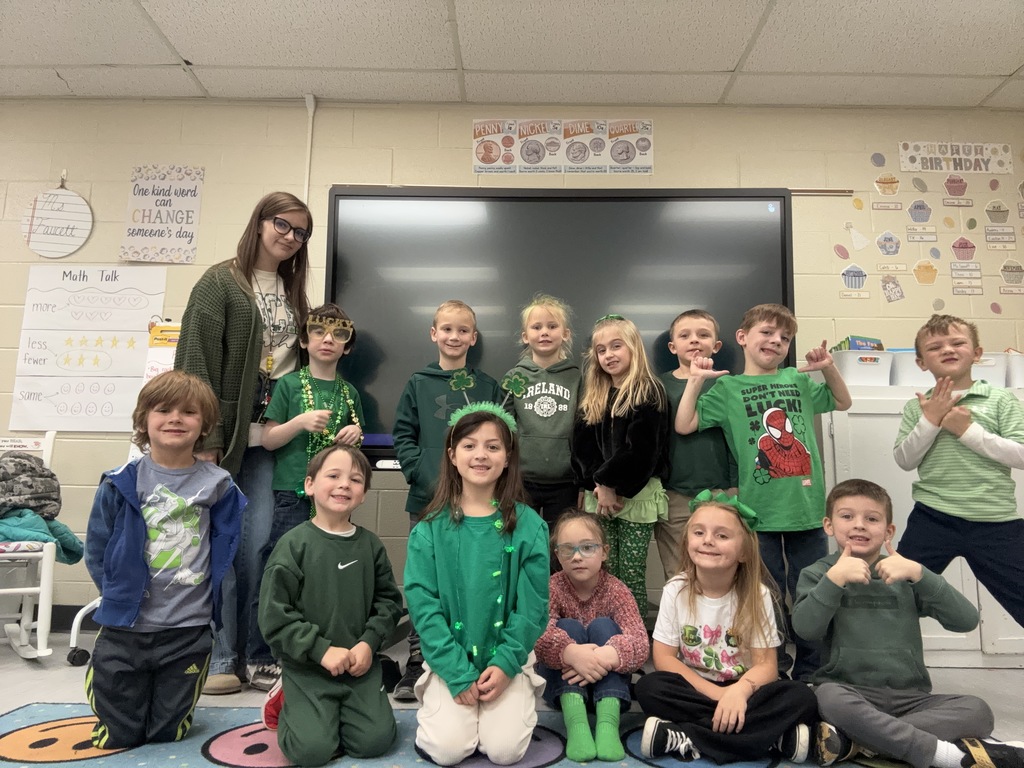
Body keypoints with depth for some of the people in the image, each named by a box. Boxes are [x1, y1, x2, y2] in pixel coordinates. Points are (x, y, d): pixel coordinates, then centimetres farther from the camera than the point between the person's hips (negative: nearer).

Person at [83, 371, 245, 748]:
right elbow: (96, 551, 0)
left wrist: (208, 595, -2)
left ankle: (172, 694, 46)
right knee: (118, 737, 14)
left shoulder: (218, 485, -5)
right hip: (124, 626, 0)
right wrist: (120, 595, -1)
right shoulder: (120, 483, -8)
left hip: (189, 628, 1)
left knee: (168, 733, 14)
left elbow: (224, 549, 2)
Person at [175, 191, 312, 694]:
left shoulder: (292, 292, 17)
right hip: (225, 434, -5)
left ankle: (251, 653, 18)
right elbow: (197, 361, -9)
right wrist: (206, 439, -14)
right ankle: (218, 658, 12)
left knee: (257, 546, 6)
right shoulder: (220, 282, -2)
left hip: (269, 437, 5)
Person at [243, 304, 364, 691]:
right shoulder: (290, 384, 1)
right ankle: (261, 659, 13)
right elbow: (268, 439, 0)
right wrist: (301, 421, -16)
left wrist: (355, 435, -1)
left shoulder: (349, 393, 12)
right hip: (293, 495, -3)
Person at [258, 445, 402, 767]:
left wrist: (368, 642, -10)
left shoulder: (370, 545, 1)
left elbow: (388, 601, 6)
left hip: (361, 664, 3)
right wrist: (322, 650, -17)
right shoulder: (294, 544, -11)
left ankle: (337, 712, 23)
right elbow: (274, 616, -12)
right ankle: (287, 700, 17)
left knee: (375, 741, -8)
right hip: (306, 666, -3)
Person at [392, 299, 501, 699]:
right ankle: (416, 664, 21)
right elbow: (403, 436, 2)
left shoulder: (487, 387, 6)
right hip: (427, 500, 0)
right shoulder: (418, 383, 5)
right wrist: (425, 476, -11)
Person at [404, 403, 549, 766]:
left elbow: (533, 604, -5)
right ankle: (435, 708, 18)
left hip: (507, 658, 0)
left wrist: (505, 663, -14)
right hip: (450, 660, 0)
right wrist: (459, 673, -14)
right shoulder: (430, 528, -5)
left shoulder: (528, 525, -6)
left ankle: (520, 701, 18)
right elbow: (423, 603, -8)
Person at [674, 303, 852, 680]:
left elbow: (844, 402, 22)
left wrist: (829, 368, 5)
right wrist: (695, 381, -16)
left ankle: (810, 675, 28)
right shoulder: (728, 387, -1)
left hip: (807, 507, 3)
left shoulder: (799, 380, 9)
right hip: (760, 512, -3)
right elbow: (684, 425, -8)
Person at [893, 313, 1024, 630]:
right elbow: (904, 460, -1)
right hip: (932, 518, 1)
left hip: (995, 522, -1)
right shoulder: (918, 407, 6)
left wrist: (968, 430, -15)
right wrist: (930, 421, -12)